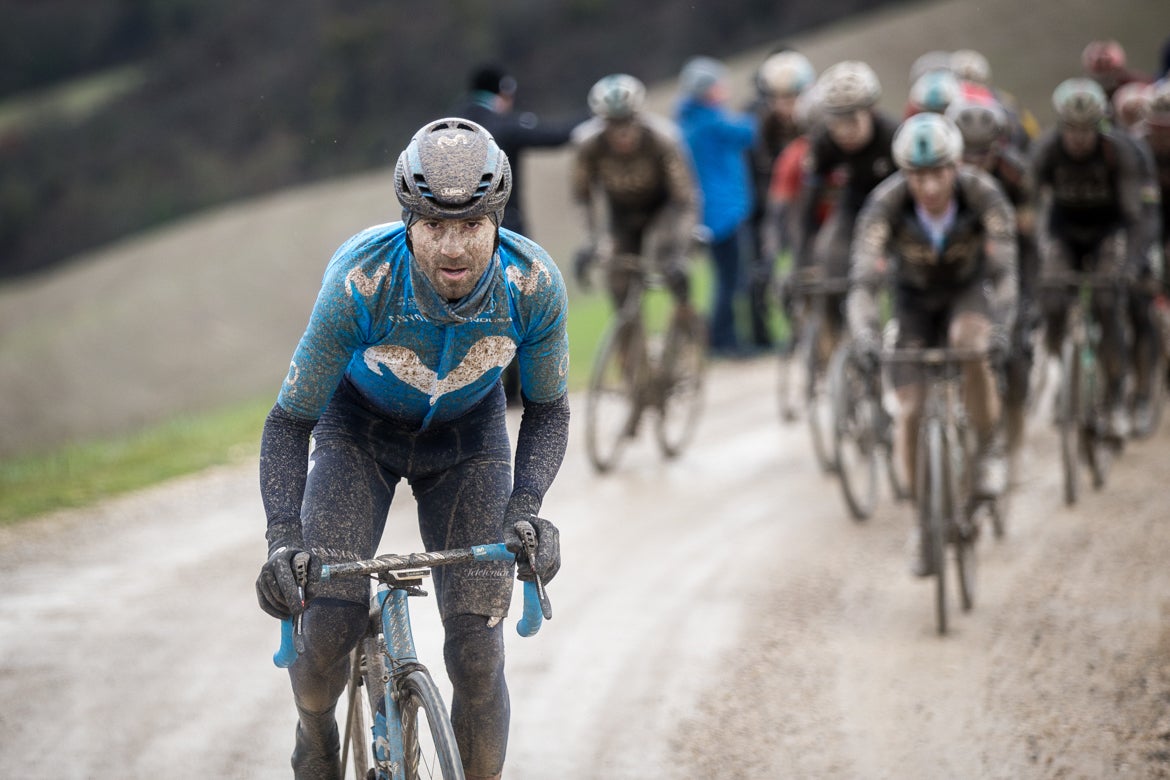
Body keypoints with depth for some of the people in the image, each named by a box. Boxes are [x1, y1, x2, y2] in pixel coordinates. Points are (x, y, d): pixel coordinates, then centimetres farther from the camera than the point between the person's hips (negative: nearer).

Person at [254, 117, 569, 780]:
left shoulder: (534, 284, -29)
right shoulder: (361, 282, -36)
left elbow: (548, 409, -12)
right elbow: (289, 421, -26)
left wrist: (526, 509, -29)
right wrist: (284, 540, -40)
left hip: (468, 434, 1)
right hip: (359, 426, -1)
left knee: (478, 651, -12)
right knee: (329, 622, -18)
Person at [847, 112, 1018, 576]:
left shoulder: (983, 194, -31)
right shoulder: (886, 203, -31)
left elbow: (1003, 269, -38)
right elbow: (864, 279, -37)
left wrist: (1001, 324, -56)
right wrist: (865, 336, -55)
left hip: (969, 289, -1)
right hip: (915, 297, 1)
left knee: (970, 346, -35)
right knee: (911, 411, -10)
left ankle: (988, 451, -12)